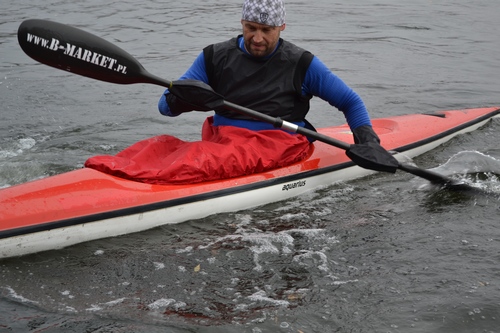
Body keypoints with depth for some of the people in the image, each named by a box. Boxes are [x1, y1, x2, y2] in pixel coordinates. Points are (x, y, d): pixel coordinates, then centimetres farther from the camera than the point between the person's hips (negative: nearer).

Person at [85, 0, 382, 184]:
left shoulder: (301, 65, 4)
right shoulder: (216, 57, 10)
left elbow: (350, 101, 11)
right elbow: (165, 106, 6)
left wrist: (366, 138, -8)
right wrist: (182, 99, -18)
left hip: (276, 146, -4)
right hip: (223, 139, 4)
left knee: (206, 159, -36)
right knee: (160, 146, -26)